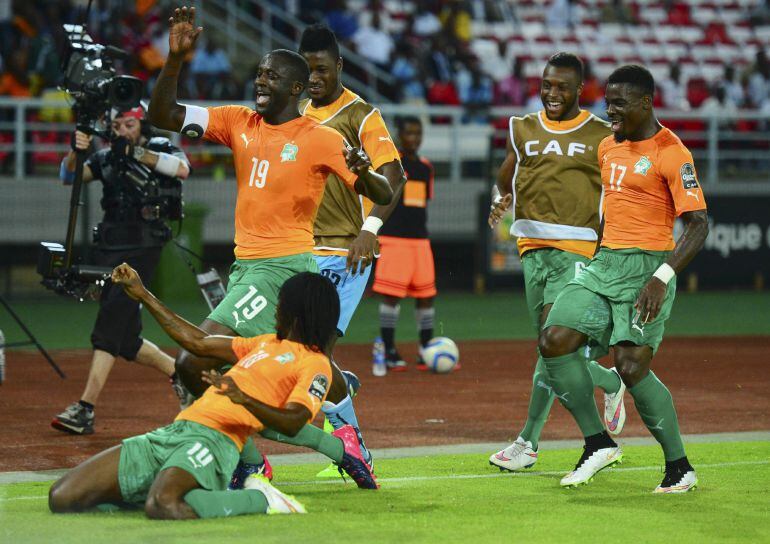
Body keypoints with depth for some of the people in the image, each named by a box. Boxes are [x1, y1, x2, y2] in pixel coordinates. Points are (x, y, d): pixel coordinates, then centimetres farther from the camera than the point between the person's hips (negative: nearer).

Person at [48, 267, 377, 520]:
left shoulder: (314, 364, 3)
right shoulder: (268, 344, 30)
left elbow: (292, 424, -14)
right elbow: (198, 343, 39)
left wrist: (244, 399, -31)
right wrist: (143, 296, 42)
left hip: (213, 440, -8)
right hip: (170, 432, 8)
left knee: (162, 507, -41)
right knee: (62, 499, -6)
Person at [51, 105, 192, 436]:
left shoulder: (161, 150, 3)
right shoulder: (107, 158, 15)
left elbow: (182, 169, -19)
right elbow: (68, 177, 3)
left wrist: (137, 153, -22)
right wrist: (76, 151, -17)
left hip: (142, 248, -6)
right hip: (108, 248, 6)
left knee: (111, 321, -18)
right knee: (125, 340, 8)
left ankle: (85, 409, -23)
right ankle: (180, 373, 31)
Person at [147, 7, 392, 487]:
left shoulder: (321, 139, -6)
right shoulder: (239, 123, 9)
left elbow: (383, 196, -5)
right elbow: (163, 115, 5)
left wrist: (362, 171, -28)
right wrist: (176, 58, -8)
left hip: (284, 265, -7)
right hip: (246, 264, 7)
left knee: (195, 363, -15)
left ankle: (248, 461, -5)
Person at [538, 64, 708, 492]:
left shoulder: (670, 153, -11)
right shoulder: (609, 147, 14)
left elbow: (698, 224, -14)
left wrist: (662, 278, -23)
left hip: (647, 266, -8)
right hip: (604, 264, 8)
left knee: (631, 367, -16)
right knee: (554, 341, -6)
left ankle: (680, 467, -1)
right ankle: (598, 444, 5)